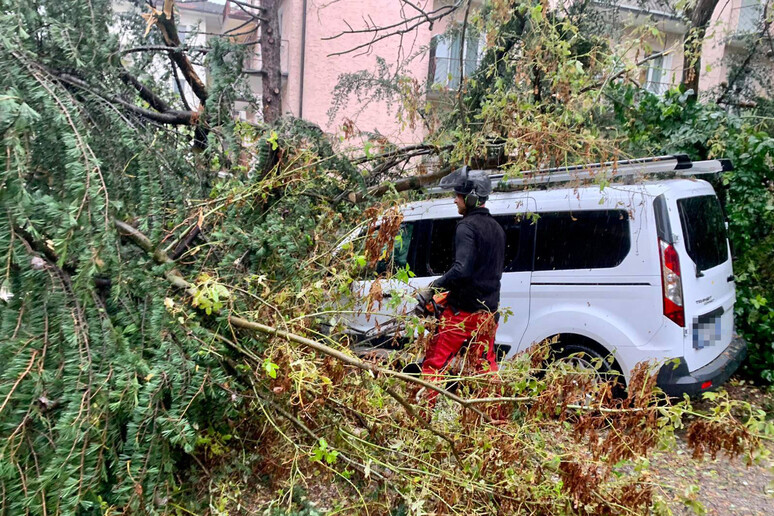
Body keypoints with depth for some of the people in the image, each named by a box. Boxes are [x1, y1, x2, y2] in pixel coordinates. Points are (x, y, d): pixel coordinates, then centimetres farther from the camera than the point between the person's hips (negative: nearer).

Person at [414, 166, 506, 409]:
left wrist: (432, 288, -19)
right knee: (485, 367, 16)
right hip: (488, 312, 8)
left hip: (462, 312, -8)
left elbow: (461, 269, -28)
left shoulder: (467, 226, -14)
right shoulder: (496, 228, 14)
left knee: (435, 363, 2)